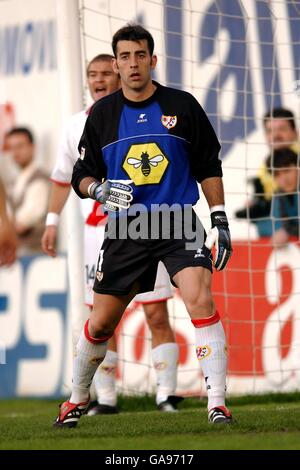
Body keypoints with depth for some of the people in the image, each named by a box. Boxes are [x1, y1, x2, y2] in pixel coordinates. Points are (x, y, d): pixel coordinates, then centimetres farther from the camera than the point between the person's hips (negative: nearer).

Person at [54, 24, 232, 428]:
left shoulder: (183, 106, 2)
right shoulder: (102, 114, 4)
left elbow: (208, 167, 9)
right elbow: (81, 175, 8)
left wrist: (220, 220, 4)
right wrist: (99, 189, -15)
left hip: (179, 224, -1)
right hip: (125, 227, 1)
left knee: (201, 301, -22)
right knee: (102, 321, 6)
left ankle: (217, 404, -18)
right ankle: (77, 399, 29)